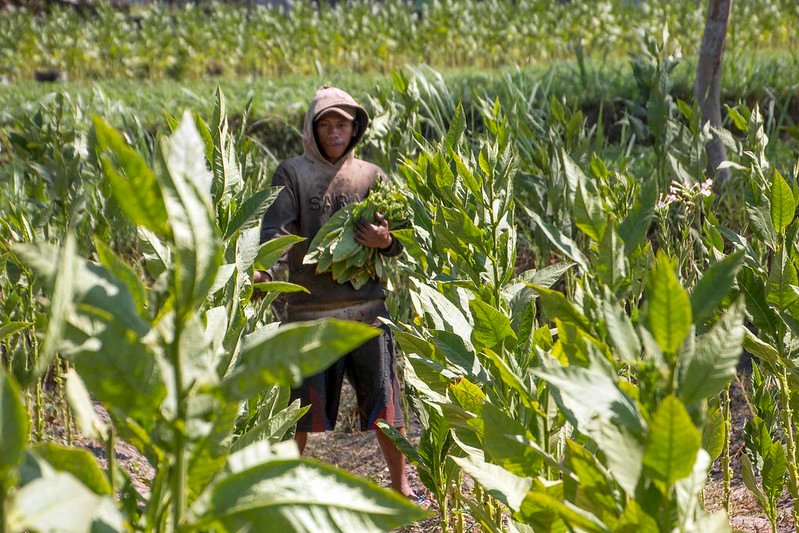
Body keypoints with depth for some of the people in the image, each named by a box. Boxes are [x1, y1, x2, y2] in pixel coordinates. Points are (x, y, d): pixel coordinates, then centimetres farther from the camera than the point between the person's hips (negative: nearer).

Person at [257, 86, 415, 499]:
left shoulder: (371, 176, 10)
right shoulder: (292, 174, 2)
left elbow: (399, 243, 10)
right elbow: (275, 232, -10)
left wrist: (385, 241, -14)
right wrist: (267, 272, -30)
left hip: (366, 306, 2)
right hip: (309, 308, -2)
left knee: (384, 400, 5)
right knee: (304, 403, 5)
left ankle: (400, 486, 19)